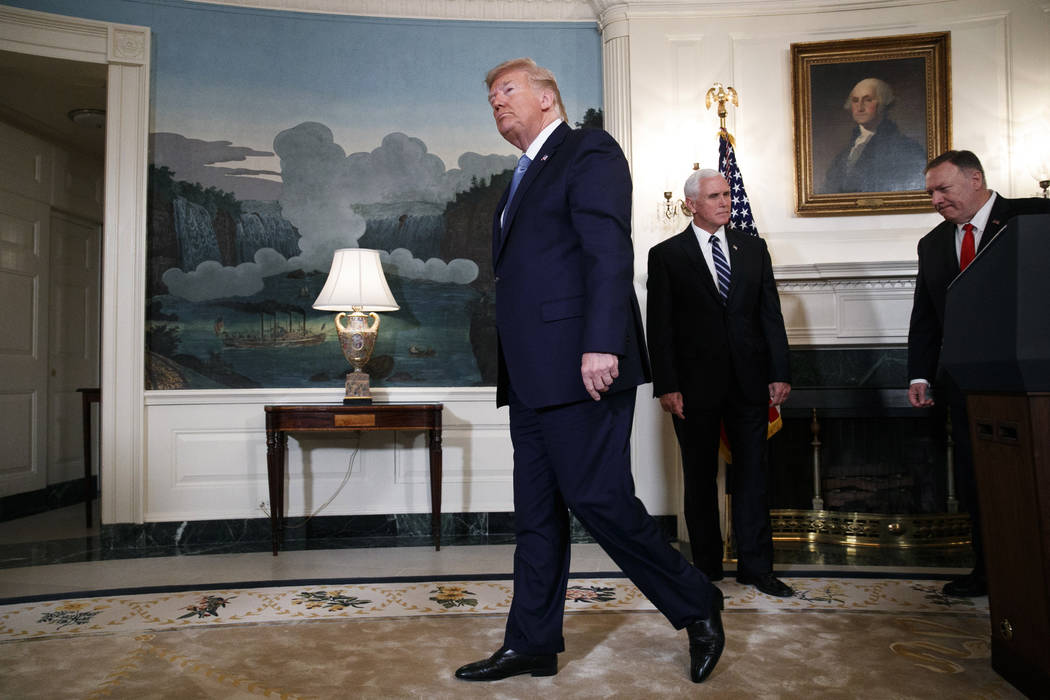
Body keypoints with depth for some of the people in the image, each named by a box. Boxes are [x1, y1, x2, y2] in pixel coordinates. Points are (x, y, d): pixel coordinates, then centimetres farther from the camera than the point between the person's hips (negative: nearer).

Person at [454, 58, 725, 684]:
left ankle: (698, 608, 14)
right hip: (533, 375, 9)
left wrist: (601, 344, -25)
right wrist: (513, 371, 17)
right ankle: (533, 644, 21)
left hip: (580, 370, -9)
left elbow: (609, 252, -14)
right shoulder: (526, 177, 25)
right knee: (537, 514, 11)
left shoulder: (588, 151, -1)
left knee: (600, 500, -6)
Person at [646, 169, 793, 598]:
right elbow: (659, 326, -3)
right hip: (695, 385, -3)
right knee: (700, 479, 8)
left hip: (749, 381, 3)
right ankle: (706, 567, 20)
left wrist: (780, 373, 2)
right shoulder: (666, 255, 1)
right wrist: (666, 386, -10)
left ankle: (756, 566, 18)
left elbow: (771, 314, 9)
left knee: (752, 474, 8)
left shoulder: (753, 248, 11)